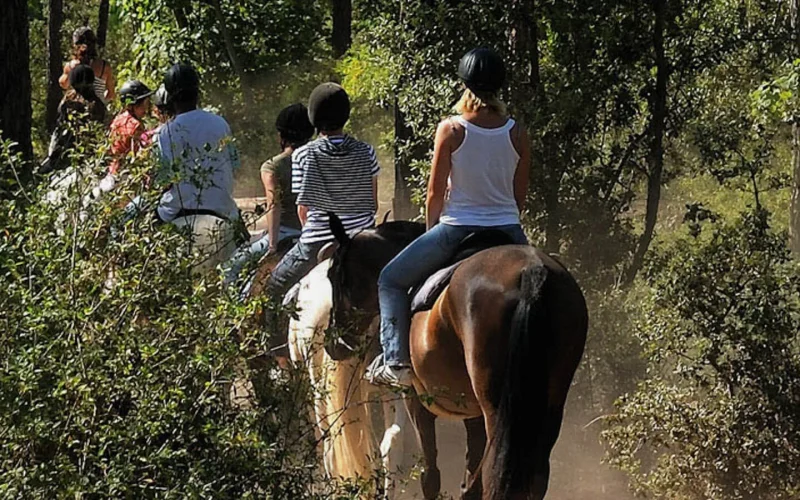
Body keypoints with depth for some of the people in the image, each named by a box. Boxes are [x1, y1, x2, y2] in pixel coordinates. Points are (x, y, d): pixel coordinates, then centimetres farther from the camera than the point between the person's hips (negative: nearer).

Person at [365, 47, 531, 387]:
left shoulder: (451, 130, -10)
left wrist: (433, 231, 12)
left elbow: (436, 193, -5)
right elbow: (520, 196, 7)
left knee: (392, 281, 14)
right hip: (508, 230, 3)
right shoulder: (516, 133, -1)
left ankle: (396, 360, 3)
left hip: (457, 228, -3)